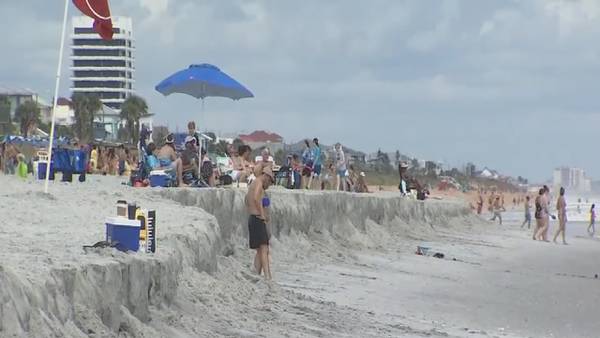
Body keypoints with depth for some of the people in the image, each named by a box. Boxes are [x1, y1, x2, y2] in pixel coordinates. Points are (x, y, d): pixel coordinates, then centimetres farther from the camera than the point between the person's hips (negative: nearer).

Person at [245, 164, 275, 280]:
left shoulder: (253, 183, 22)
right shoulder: (259, 182, -8)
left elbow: (247, 200, 39)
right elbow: (256, 198, -26)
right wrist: (262, 214, -20)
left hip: (252, 218, 10)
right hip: (258, 219, -10)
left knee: (260, 251, 12)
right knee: (264, 249, -16)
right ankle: (267, 276, -25)